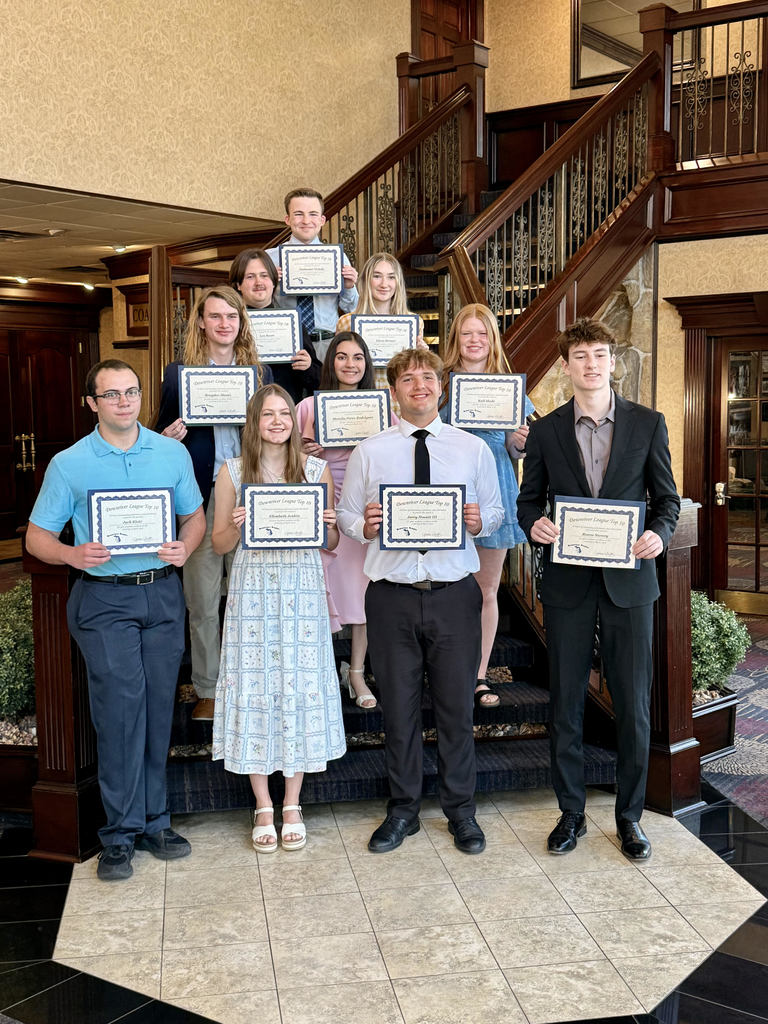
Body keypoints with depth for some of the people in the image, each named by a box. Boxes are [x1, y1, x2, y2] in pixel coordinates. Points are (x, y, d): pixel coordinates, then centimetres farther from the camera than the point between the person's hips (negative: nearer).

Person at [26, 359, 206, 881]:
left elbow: (195, 515, 14)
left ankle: (154, 821, 20)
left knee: (158, 708, 8)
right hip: (104, 598, -2)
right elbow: (38, 536, 2)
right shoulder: (69, 464, 0)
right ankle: (122, 832, 6)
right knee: (120, 707, -6)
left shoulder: (172, 453, 6)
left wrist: (184, 548, -8)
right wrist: (74, 555, -18)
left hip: (163, 591, 3)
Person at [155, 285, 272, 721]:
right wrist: (168, 437, -11)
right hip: (201, 495, -1)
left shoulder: (260, 371, 11)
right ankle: (207, 690, 15)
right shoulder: (179, 373, 6)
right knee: (202, 601, 2)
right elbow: (163, 434, 11)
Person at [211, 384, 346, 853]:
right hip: (252, 592, 0)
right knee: (254, 688, 2)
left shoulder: (316, 470, 6)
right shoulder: (233, 471, 5)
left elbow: (333, 545, 10)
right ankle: (264, 808, 17)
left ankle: (292, 806, 18)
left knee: (301, 686, 3)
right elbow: (219, 544, 7)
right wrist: (238, 526, -13)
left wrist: (327, 525, -12)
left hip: (303, 590, 0)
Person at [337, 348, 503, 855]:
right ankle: (403, 810, 27)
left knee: (457, 706, 8)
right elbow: (344, 516, 5)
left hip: (455, 594, 0)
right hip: (392, 596, 0)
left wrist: (478, 522, -13)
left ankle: (461, 811, 26)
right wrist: (365, 526, -16)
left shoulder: (474, 449, 6)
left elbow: (496, 513, 8)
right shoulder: (370, 451, 4)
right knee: (399, 707, 10)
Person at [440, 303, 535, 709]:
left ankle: (479, 675, 19)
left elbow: (514, 448, 10)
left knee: (487, 588, 8)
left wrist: (519, 443, -13)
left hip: (493, 490, 2)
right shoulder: (441, 383, 3)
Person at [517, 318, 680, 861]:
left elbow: (667, 498, 6)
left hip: (629, 579, 0)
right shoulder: (546, 430, 4)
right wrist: (534, 523, -13)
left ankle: (630, 815, 23)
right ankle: (571, 813, 24)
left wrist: (659, 534, -14)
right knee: (566, 704, 8)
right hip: (568, 582, 1)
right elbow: (529, 499, 10)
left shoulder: (648, 423, 3)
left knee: (633, 705, 5)